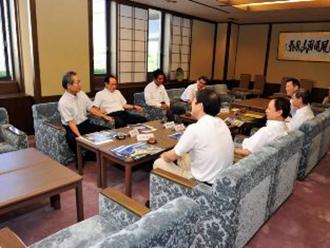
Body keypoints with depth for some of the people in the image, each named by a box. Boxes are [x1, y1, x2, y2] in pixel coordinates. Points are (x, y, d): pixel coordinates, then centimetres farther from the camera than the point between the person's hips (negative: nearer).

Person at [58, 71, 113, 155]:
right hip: (72, 128, -6)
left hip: (86, 123, 7)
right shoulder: (63, 102, -18)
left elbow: (91, 108, 8)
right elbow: (71, 122, -22)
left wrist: (104, 116, -5)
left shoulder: (81, 93, 1)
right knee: (73, 140, -39)